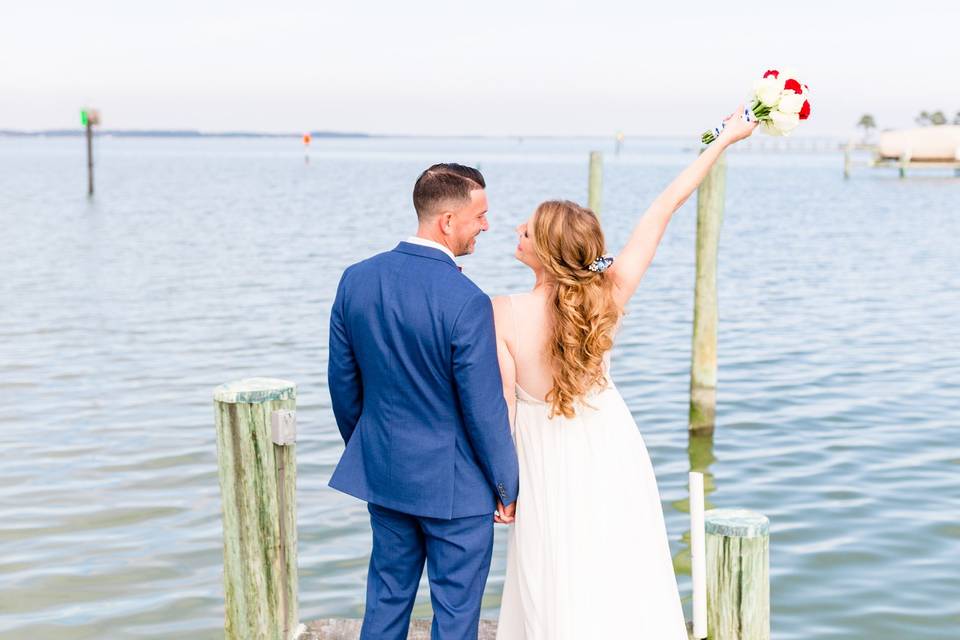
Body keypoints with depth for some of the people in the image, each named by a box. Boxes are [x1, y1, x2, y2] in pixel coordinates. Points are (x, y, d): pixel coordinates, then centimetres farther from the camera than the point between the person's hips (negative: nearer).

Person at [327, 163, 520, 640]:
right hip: (454, 485, -6)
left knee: (386, 599, 20)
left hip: (382, 472, 6)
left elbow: (343, 381, 5)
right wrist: (507, 486, -3)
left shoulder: (356, 279, -5)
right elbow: (484, 409, -17)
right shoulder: (466, 302, -23)